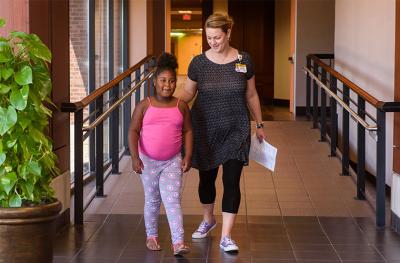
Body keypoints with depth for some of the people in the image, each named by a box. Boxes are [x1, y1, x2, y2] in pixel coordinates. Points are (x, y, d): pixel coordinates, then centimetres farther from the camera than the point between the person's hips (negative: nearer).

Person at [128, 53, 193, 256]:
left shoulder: (181, 106, 0)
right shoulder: (144, 106, -5)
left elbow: (187, 131, 4)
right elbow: (133, 131, -6)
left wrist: (188, 156, -4)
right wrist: (135, 157, -14)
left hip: (172, 162, 0)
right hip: (148, 161, 0)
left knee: (172, 201, -8)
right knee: (152, 200, 13)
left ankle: (178, 242, -13)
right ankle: (151, 236, 31)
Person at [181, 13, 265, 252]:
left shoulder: (243, 61, -4)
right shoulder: (199, 62, -5)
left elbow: (251, 95, 6)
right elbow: (188, 93, 5)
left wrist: (259, 124, 10)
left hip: (236, 131, -1)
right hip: (205, 130, 1)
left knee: (232, 181, -5)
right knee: (207, 177, 15)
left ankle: (226, 236, -1)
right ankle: (208, 220, 41)